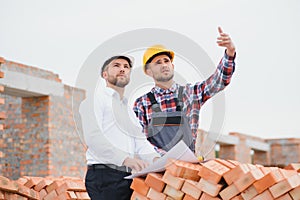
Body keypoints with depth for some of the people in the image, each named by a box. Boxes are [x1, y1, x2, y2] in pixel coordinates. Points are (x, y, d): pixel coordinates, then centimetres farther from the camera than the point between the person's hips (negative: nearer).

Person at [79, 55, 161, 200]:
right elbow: (93, 137, -12)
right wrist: (125, 159, -23)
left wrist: (155, 159, -7)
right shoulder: (95, 99, 4)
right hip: (104, 176, -6)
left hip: (129, 176, 7)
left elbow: (141, 143, 15)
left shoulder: (129, 110, 27)